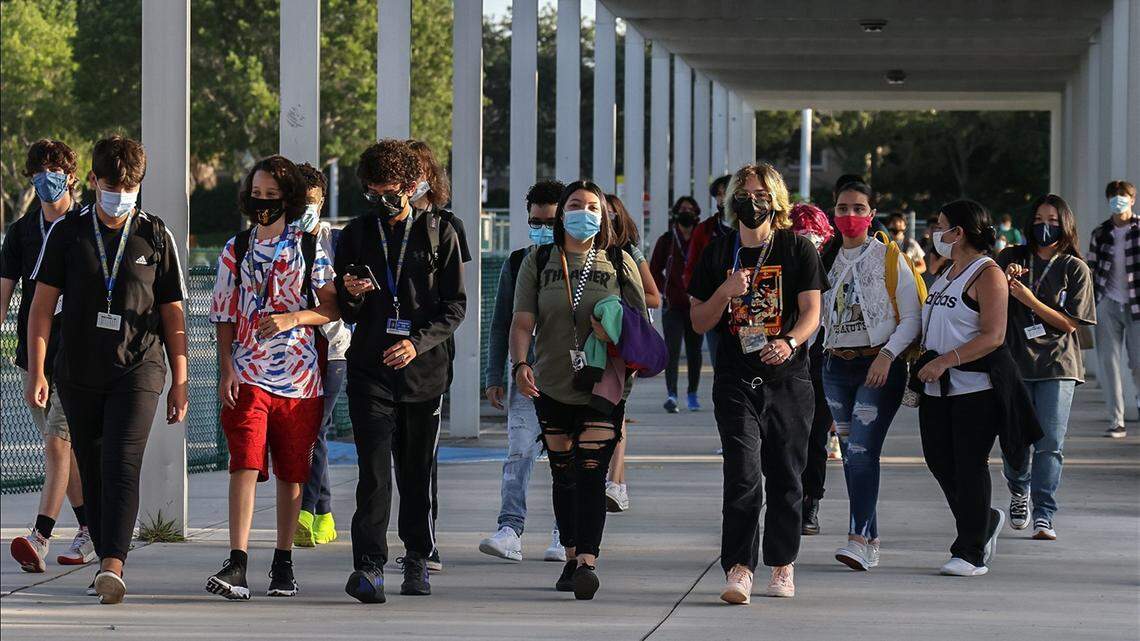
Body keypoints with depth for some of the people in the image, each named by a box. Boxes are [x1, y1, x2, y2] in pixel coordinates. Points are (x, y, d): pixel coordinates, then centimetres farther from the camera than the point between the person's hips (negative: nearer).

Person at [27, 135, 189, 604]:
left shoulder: (156, 237, 5)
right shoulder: (67, 233, 5)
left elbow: (172, 314, 9)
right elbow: (43, 304, 5)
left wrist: (180, 382, 6)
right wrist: (36, 371, -3)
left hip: (137, 372, -2)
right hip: (79, 373, 2)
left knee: (122, 466, -16)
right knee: (92, 472, 7)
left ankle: (112, 566, -26)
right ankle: (106, 560, 17)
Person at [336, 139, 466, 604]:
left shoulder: (439, 234, 4)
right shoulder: (355, 235, 9)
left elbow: (455, 305, 1)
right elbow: (343, 311, 12)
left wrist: (419, 342, -13)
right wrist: (352, 295, -11)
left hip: (422, 369, 0)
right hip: (370, 369, 0)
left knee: (417, 471, 9)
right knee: (375, 469, -12)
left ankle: (417, 560, 24)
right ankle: (369, 567, -17)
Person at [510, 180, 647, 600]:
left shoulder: (619, 263, 4)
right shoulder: (538, 263, 5)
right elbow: (523, 321, -2)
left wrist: (616, 332, -14)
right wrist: (520, 364, -19)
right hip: (552, 387, 2)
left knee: (590, 474, -14)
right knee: (563, 474, 11)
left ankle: (588, 562, -22)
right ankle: (572, 558, 23)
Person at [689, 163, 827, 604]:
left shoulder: (797, 248, 3)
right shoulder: (719, 253, 8)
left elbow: (811, 311, -2)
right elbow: (699, 322, 9)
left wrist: (790, 342, -22)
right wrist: (725, 292, -10)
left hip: (788, 379, 0)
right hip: (736, 381, 0)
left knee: (785, 476, 6)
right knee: (743, 475, -12)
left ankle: (782, 566, 20)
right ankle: (738, 570, -18)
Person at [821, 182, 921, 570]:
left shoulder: (890, 259, -2)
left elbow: (911, 318, -5)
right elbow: (819, 317, 19)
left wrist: (887, 355, -17)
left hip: (879, 366, -5)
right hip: (836, 366, 5)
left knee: (862, 450, -17)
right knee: (850, 454, 6)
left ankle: (860, 539, -23)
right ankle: (870, 542, 12)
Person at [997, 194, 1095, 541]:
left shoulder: (1075, 269, 2)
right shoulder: (1011, 258, 6)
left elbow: (1070, 323, -4)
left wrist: (1029, 299, -14)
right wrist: (1005, 281, -12)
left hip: (1057, 365, -1)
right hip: (1015, 362, 1)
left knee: (1050, 443, -9)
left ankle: (1043, 516, -5)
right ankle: (1019, 492, 33)